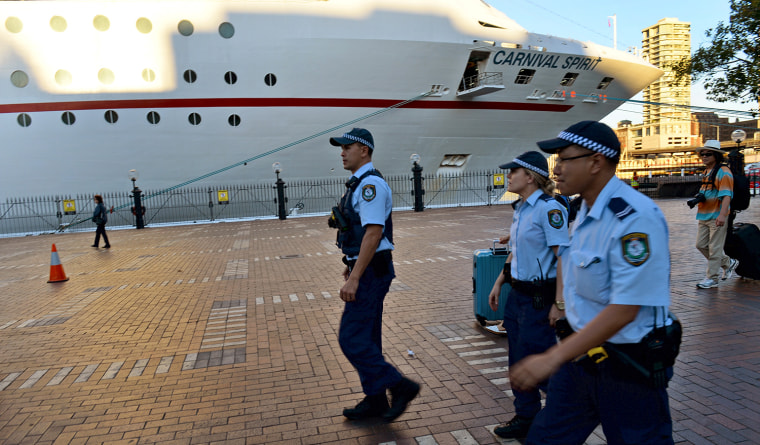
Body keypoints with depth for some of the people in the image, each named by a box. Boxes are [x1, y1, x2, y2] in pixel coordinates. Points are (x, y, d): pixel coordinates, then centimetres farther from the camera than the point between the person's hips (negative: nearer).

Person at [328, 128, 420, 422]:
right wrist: (351, 267, 25)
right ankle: (375, 401, 27)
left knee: (351, 339, -7)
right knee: (366, 338, 16)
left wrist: (354, 278, -25)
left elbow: (373, 233, -24)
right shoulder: (358, 184, 15)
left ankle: (400, 386, 5)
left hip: (371, 273, -10)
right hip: (365, 271, 10)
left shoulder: (370, 183, -17)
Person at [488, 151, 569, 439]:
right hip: (518, 294, 9)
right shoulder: (520, 208, 10)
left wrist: (559, 303, -22)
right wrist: (499, 284, 17)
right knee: (518, 361, 15)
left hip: (540, 296, -9)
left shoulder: (549, 208, -17)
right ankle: (525, 418, 30)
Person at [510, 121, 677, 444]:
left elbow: (623, 309, -27)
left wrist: (552, 358, -28)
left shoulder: (636, 218, -24)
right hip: (581, 352, 8)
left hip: (629, 366, -8)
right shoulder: (585, 211, 6)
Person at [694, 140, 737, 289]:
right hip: (704, 216, 9)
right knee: (701, 245, 10)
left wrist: (722, 215, -28)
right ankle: (728, 263, 28)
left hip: (717, 217, -9)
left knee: (714, 249, -3)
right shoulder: (707, 172, 16)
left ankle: (712, 278, 5)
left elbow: (726, 195, -20)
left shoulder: (723, 172, -11)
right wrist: (698, 199, 11)